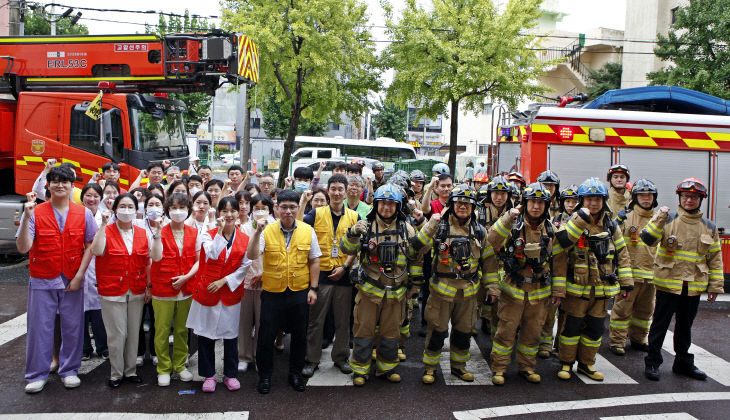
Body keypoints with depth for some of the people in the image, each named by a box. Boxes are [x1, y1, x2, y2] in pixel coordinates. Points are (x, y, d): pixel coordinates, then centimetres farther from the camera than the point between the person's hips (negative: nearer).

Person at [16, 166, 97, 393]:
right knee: (39, 327, 5)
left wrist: (79, 275, -7)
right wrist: (26, 217, -22)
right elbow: (23, 247, -12)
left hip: (72, 280, 1)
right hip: (42, 281, -1)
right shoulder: (35, 213, -3)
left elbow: (91, 246, 1)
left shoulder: (84, 213, 1)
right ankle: (37, 375, 20)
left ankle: (69, 370, 23)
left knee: (72, 326, 6)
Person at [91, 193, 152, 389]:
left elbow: (148, 262, 9)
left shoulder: (144, 234, 5)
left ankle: (130, 370, 25)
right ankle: (116, 373, 18)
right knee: (117, 334, 1)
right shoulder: (106, 231, -3)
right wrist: (104, 224, -22)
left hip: (137, 291, 3)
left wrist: (149, 286, 4)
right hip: (112, 291, -3)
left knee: (133, 332, 10)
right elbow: (97, 251, -23)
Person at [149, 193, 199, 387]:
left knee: (182, 330, 11)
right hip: (163, 290, -2)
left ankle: (180, 365, 26)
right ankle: (163, 369, 18)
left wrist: (187, 276, -10)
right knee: (162, 330, 4)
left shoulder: (194, 233, 6)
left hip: (186, 289, 2)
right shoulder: (160, 232, -1)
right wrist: (157, 232, -20)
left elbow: (199, 260, 5)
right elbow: (156, 257, -15)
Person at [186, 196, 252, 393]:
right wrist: (220, 231, -28)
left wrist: (224, 281, -9)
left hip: (231, 293, 1)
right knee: (206, 334, 6)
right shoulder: (208, 235, -3)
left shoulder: (245, 239, 2)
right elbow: (213, 254, -22)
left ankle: (230, 374, 24)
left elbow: (245, 266, 0)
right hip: (207, 292, -1)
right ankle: (208, 375, 22)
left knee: (231, 335, 8)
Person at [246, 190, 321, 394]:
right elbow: (251, 256, -16)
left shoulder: (307, 231, 1)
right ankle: (265, 375, 25)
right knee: (266, 335, 6)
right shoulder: (267, 231, -5)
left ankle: (296, 373, 31)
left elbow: (314, 261, 6)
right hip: (272, 293, -1)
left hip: (300, 292, 2)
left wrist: (313, 288, 2)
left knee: (299, 335, 12)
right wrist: (258, 231, -27)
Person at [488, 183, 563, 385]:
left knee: (532, 332, 13)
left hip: (539, 291, 3)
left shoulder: (551, 230, 4)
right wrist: (508, 217, -32)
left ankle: (526, 367, 29)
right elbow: (493, 240, -24)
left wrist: (558, 290, 7)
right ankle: (498, 368, 14)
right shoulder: (513, 225, -6)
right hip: (513, 288, -3)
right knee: (506, 330, 1)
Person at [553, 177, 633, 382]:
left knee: (595, 328, 12)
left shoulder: (611, 225, 7)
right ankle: (566, 363, 19)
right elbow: (559, 256, -14)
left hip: (603, 288, 4)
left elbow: (622, 254, 12)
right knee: (572, 326, 4)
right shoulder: (572, 224, -7)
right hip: (577, 287, -4)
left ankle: (586, 364, 27)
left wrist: (626, 282, 9)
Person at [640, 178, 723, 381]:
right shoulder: (668, 219, -4)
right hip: (668, 283, -3)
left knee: (685, 326, 16)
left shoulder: (709, 227, 7)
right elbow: (647, 239, -16)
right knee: (660, 324, 4)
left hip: (694, 286, 4)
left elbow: (715, 258, 11)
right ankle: (652, 362, 14)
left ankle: (683, 363, 30)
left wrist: (715, 286, 9)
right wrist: (659, 218, -27)